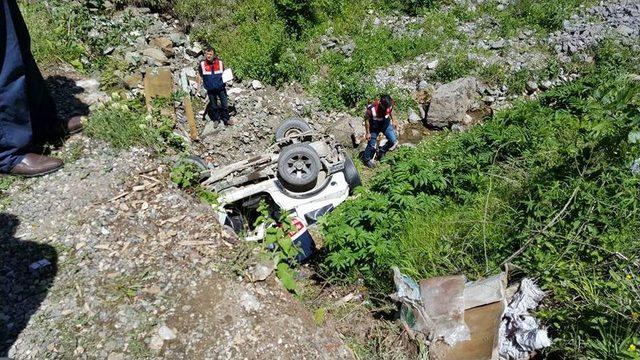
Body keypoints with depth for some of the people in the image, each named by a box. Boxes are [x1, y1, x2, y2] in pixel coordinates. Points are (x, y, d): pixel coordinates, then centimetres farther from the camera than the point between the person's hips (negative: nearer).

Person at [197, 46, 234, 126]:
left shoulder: (219, 62, -9)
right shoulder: (202, 64, -9)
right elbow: (200, 75, 6)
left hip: (221, 87, 0)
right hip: (210, 89, 0)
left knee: (225, 104, 7)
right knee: (213, 106, 15)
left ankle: (226, 119, 27)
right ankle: (216, 120, 33)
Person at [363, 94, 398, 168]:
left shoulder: (390, 104, -25)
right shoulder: (371, 109, -38)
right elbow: (367, 120, -20)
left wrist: (393, 120, 10)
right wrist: (367, 133, -13)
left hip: (386, 124, 4)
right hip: (374, 127, -4)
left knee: (394, 141, 8)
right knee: (372, 145, 8)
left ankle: (382, 151, 35)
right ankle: (367, 159, 36)